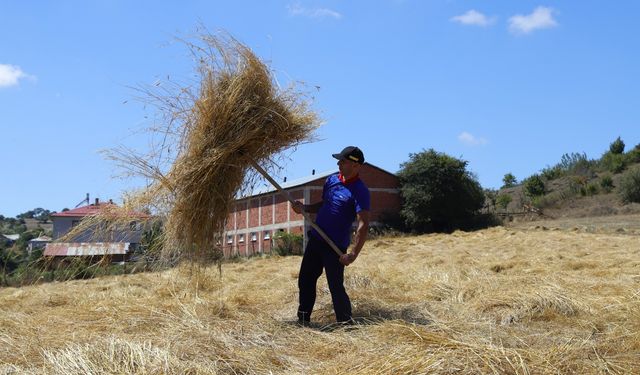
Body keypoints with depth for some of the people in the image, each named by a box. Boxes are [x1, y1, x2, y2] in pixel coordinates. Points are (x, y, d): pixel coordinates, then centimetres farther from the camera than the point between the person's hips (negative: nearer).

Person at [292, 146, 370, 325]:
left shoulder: (359, 190, -17)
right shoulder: (331, 180, 5)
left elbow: (363, 225, -23)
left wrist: (354, 254, -30)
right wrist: (304, 208, 2)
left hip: (335, 247, -8)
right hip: (315, 239, 8)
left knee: (336, 287, -3)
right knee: (305, 280, 14)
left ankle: (346, 324, 13)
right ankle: (303, 320, 28)